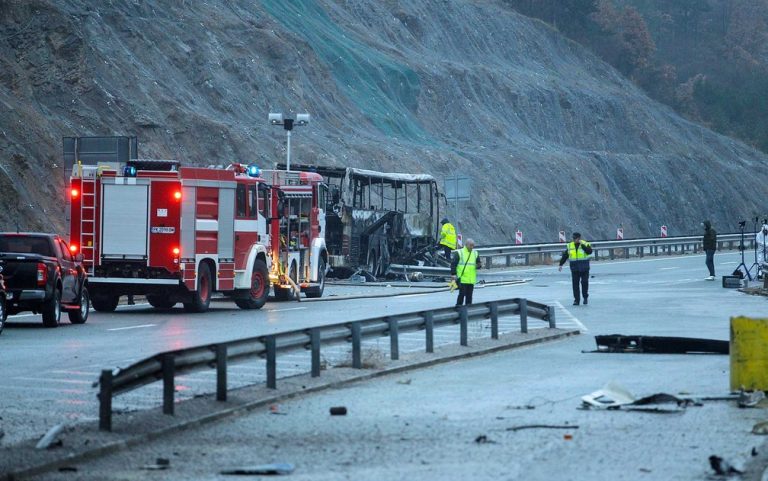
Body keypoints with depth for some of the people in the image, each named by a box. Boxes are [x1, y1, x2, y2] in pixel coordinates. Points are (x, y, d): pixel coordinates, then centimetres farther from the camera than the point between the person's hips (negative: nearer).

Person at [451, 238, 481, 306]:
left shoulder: (475, 253, 13)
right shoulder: (459, 253, -3)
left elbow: (478, 263, 19)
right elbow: (453, 264, -4)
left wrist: (478, 266, -5)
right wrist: (453, 274, -12)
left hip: (471, 280, 5)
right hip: (462, 279, -5)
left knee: (469, 295, 8)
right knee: (462, 294, -8)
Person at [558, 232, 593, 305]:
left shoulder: (585, 244, -3)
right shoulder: (570, 246, 8)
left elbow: (589, 252, -20)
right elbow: (564, 256, 11)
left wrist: (582, 245, -23)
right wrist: (561, 265, 6)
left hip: (584, 268, -3)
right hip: (574, 269, 3)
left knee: (584, 282, -5)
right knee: (575, 284, -1)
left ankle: (585, 297, 14)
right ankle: (576, 300, 2)